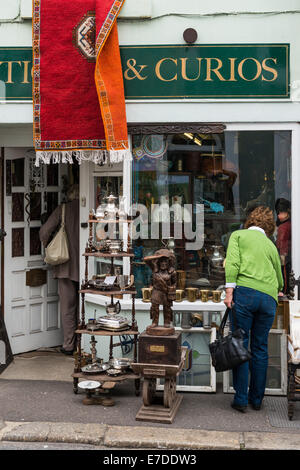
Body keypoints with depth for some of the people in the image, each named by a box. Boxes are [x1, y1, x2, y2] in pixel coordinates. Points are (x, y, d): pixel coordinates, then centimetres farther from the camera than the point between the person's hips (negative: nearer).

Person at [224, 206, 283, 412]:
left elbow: (232, 262, -3)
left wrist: (229, 290, -8)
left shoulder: (239, 235, 14)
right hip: (269, 298, 4)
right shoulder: (271, 245, 24)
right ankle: (257, 399, 18)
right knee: (260, 348, 11)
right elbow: (280, 278, 29)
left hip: (245, 292, -3)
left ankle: (241, 399, 2)